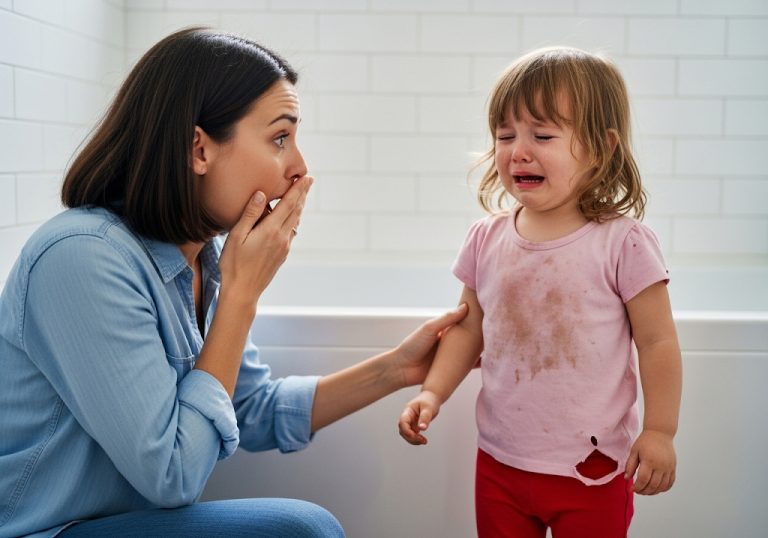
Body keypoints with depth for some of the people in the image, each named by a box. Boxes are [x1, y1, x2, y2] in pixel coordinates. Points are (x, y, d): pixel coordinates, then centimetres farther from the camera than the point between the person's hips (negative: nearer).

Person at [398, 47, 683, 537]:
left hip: (591, 471, -4)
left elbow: (657, 341, -7)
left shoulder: (622, 243, -13)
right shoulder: (487, 240, -2)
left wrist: (660, 432, -7)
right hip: (499, 462, 4)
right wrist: (433, 392, -3)